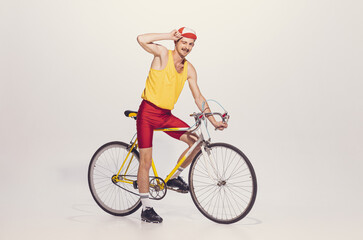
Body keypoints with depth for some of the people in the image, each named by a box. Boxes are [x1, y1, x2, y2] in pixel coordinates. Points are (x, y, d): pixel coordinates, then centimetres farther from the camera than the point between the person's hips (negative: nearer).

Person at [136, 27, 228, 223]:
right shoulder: (163, 54, -8)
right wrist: (168, 36, -16)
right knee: (146, 160, -5)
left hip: (166, 115, 5)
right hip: (148, 112, -5)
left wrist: (213, 121, 2)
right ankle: (146, 208, 7)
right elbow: (141, 39, -25)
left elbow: (198, 97, 8)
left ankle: (174, 177, 13)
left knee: (196, 141, -9)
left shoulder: (189, 69, 6)